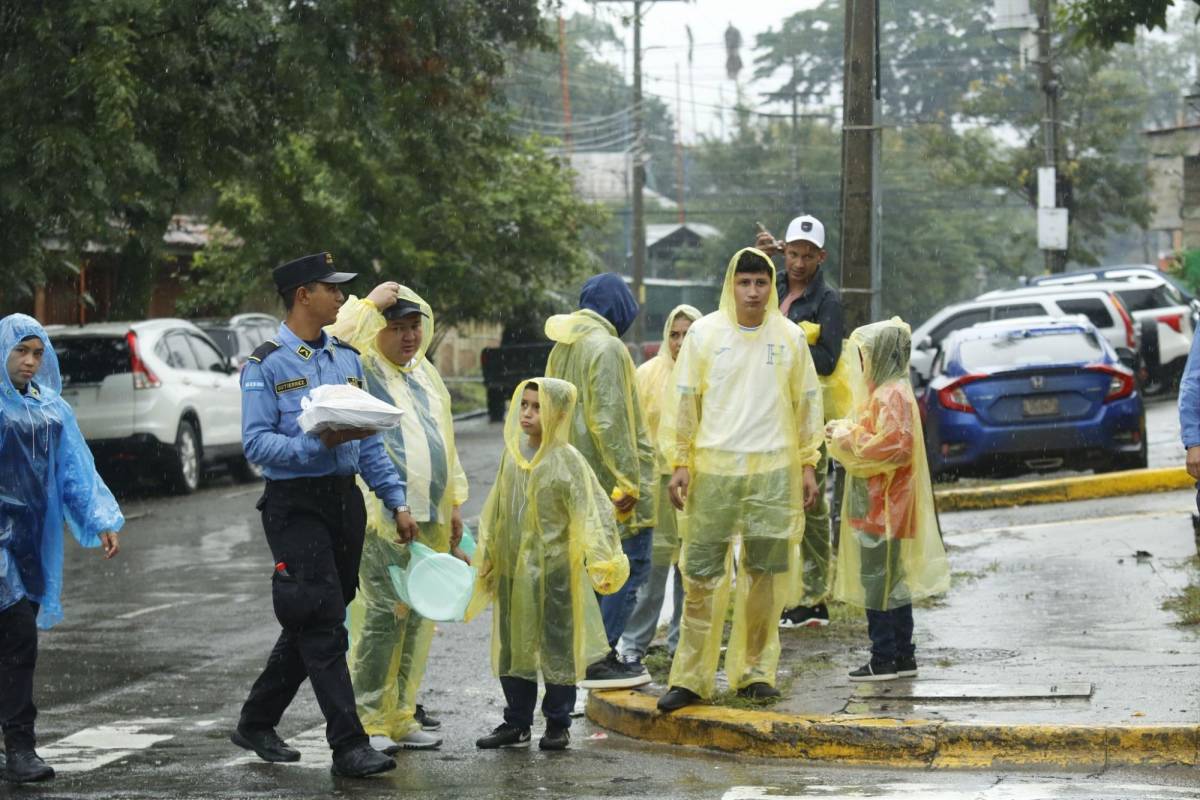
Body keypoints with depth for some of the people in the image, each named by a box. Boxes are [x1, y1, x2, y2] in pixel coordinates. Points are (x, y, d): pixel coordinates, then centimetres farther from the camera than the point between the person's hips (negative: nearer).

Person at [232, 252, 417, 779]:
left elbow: (369, 442, 17)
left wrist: (396, 501, 11)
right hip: (295, 503, -7)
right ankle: (349, 746, -9)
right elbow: (256, 444, -14)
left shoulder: (347, 359, 15)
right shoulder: (266, 365, -6)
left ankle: (256, 724, 26)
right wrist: (320, 443, -26)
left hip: (345, 498, 7)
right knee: (323, 625, -10)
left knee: (311, 626, 12)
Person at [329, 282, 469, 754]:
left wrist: (455, 502, 19)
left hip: (430, 520, 7)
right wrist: (371, 304, -15)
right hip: (380, 519, -7)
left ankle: (400, 716, 17)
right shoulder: (360, 370, -3)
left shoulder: (427, 375, 19)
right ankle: (367, 721, -2)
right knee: (381, 617, -9)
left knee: (418, 620, 9)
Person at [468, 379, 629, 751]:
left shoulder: (567, 460, -11)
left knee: (557, 646, 3)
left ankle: (557, 724, 13)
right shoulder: (512, 455, 6)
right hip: (513, 571, 6)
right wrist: (487, 558, 19)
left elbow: (595, 510, -14)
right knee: (513, 646, 10)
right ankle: (516, 722, 20)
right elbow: (496, 510, 17)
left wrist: (602, 561, -21)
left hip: (554, 570, -6)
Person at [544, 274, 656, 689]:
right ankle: (598, 659, -7)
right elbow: (609, 421, -21)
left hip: (580, 479, 9)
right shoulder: (607, 348, -15)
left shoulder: (562, 349, 13)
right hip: (609, 478, -9)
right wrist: (628, 481, -18)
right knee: (630, 565, -4)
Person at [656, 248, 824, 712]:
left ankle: (755, 671, 15)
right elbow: (684, 399, 3)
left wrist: (808, 465, 7)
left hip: (774, 470, 1)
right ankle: (691, 678, 2)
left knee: (765, 573, 4)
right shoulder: (704, 334, 1)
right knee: (702, 573, -2)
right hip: (713, 468, -1)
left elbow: (807, 402, 11)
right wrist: (680, 463, -2)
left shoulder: (790, 338, 6)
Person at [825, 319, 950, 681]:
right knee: (894, 582, 12)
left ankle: (884, 659, -4)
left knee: (878, 580, -7)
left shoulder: (892, 395, -15)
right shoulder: (883, 391, 17)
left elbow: (894, 446, -24)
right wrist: (847, 432, 9)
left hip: (883, 507, -10)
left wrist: (849, 439, -15)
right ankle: (903, 656, 17)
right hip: (877, 505, 10)